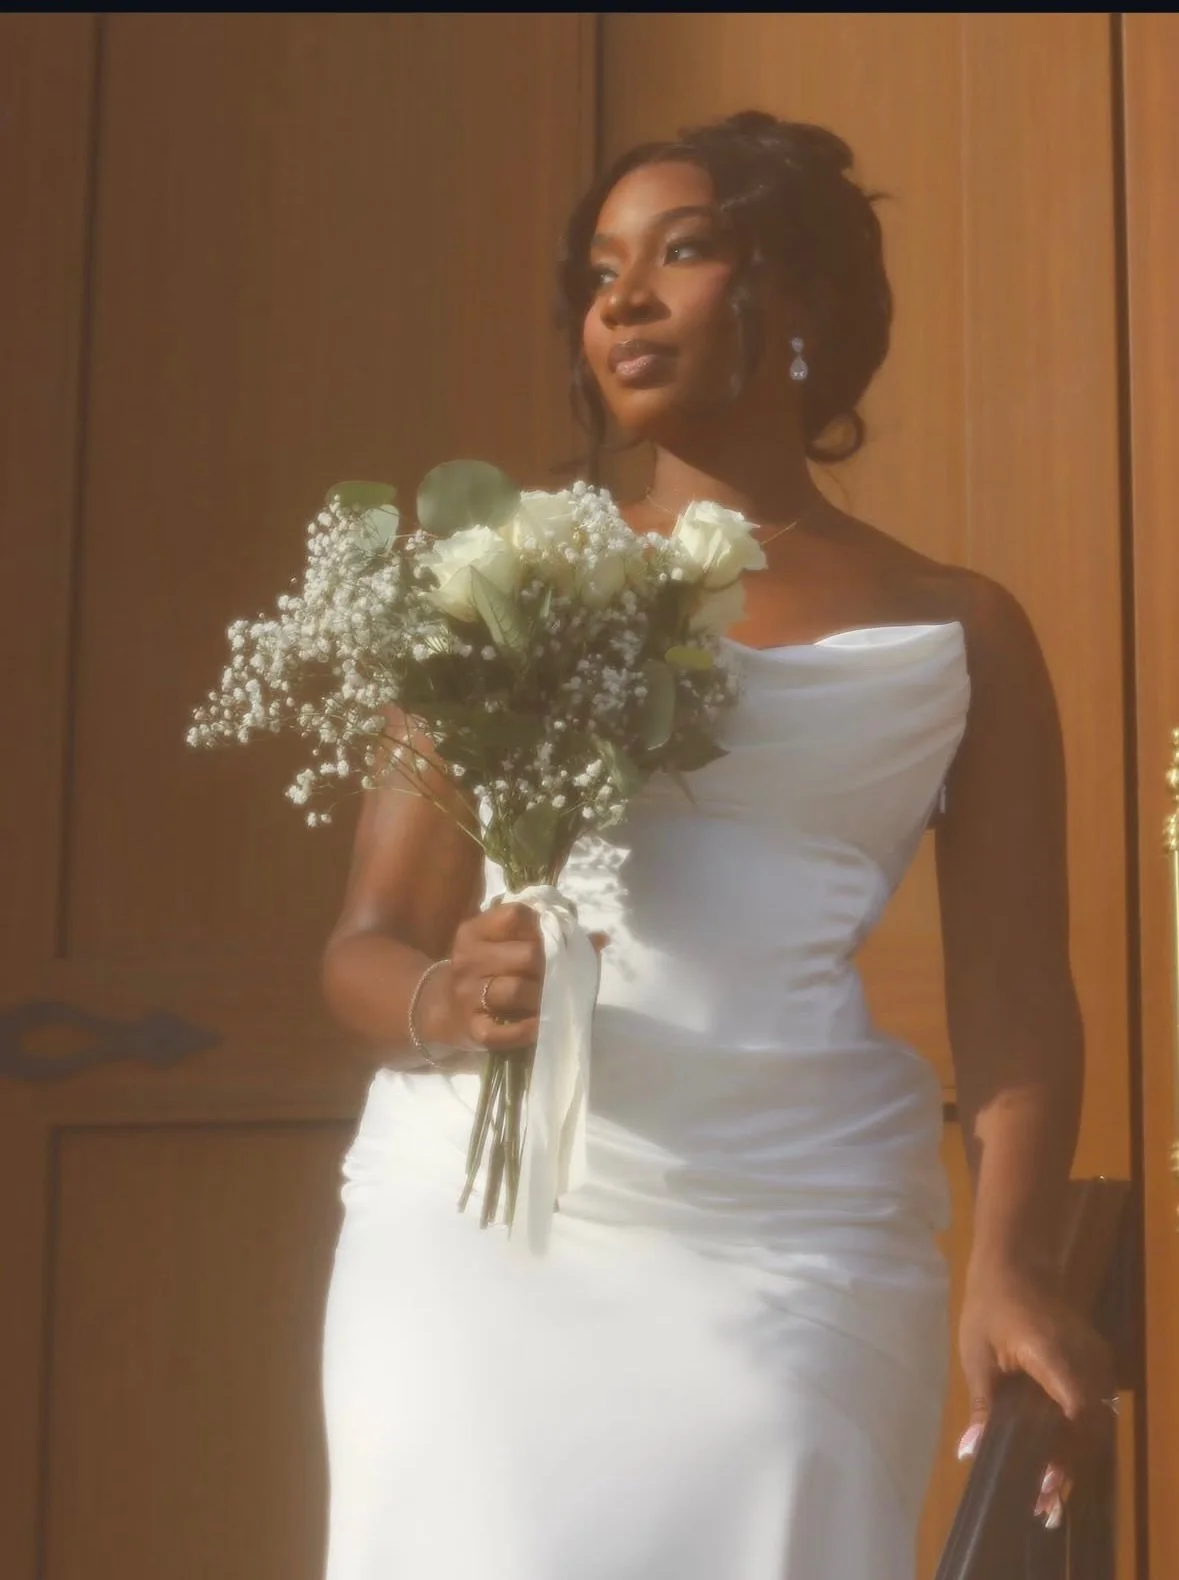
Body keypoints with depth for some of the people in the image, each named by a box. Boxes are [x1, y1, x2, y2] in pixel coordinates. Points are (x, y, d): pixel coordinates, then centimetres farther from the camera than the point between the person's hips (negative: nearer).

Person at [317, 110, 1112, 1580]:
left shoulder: (957, 632, 10)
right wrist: (446, 1000, -16)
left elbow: (1014, 993, 2)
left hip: (792, 1254, 0)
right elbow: (364, 946, 7)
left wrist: (1009, 1265, -15)